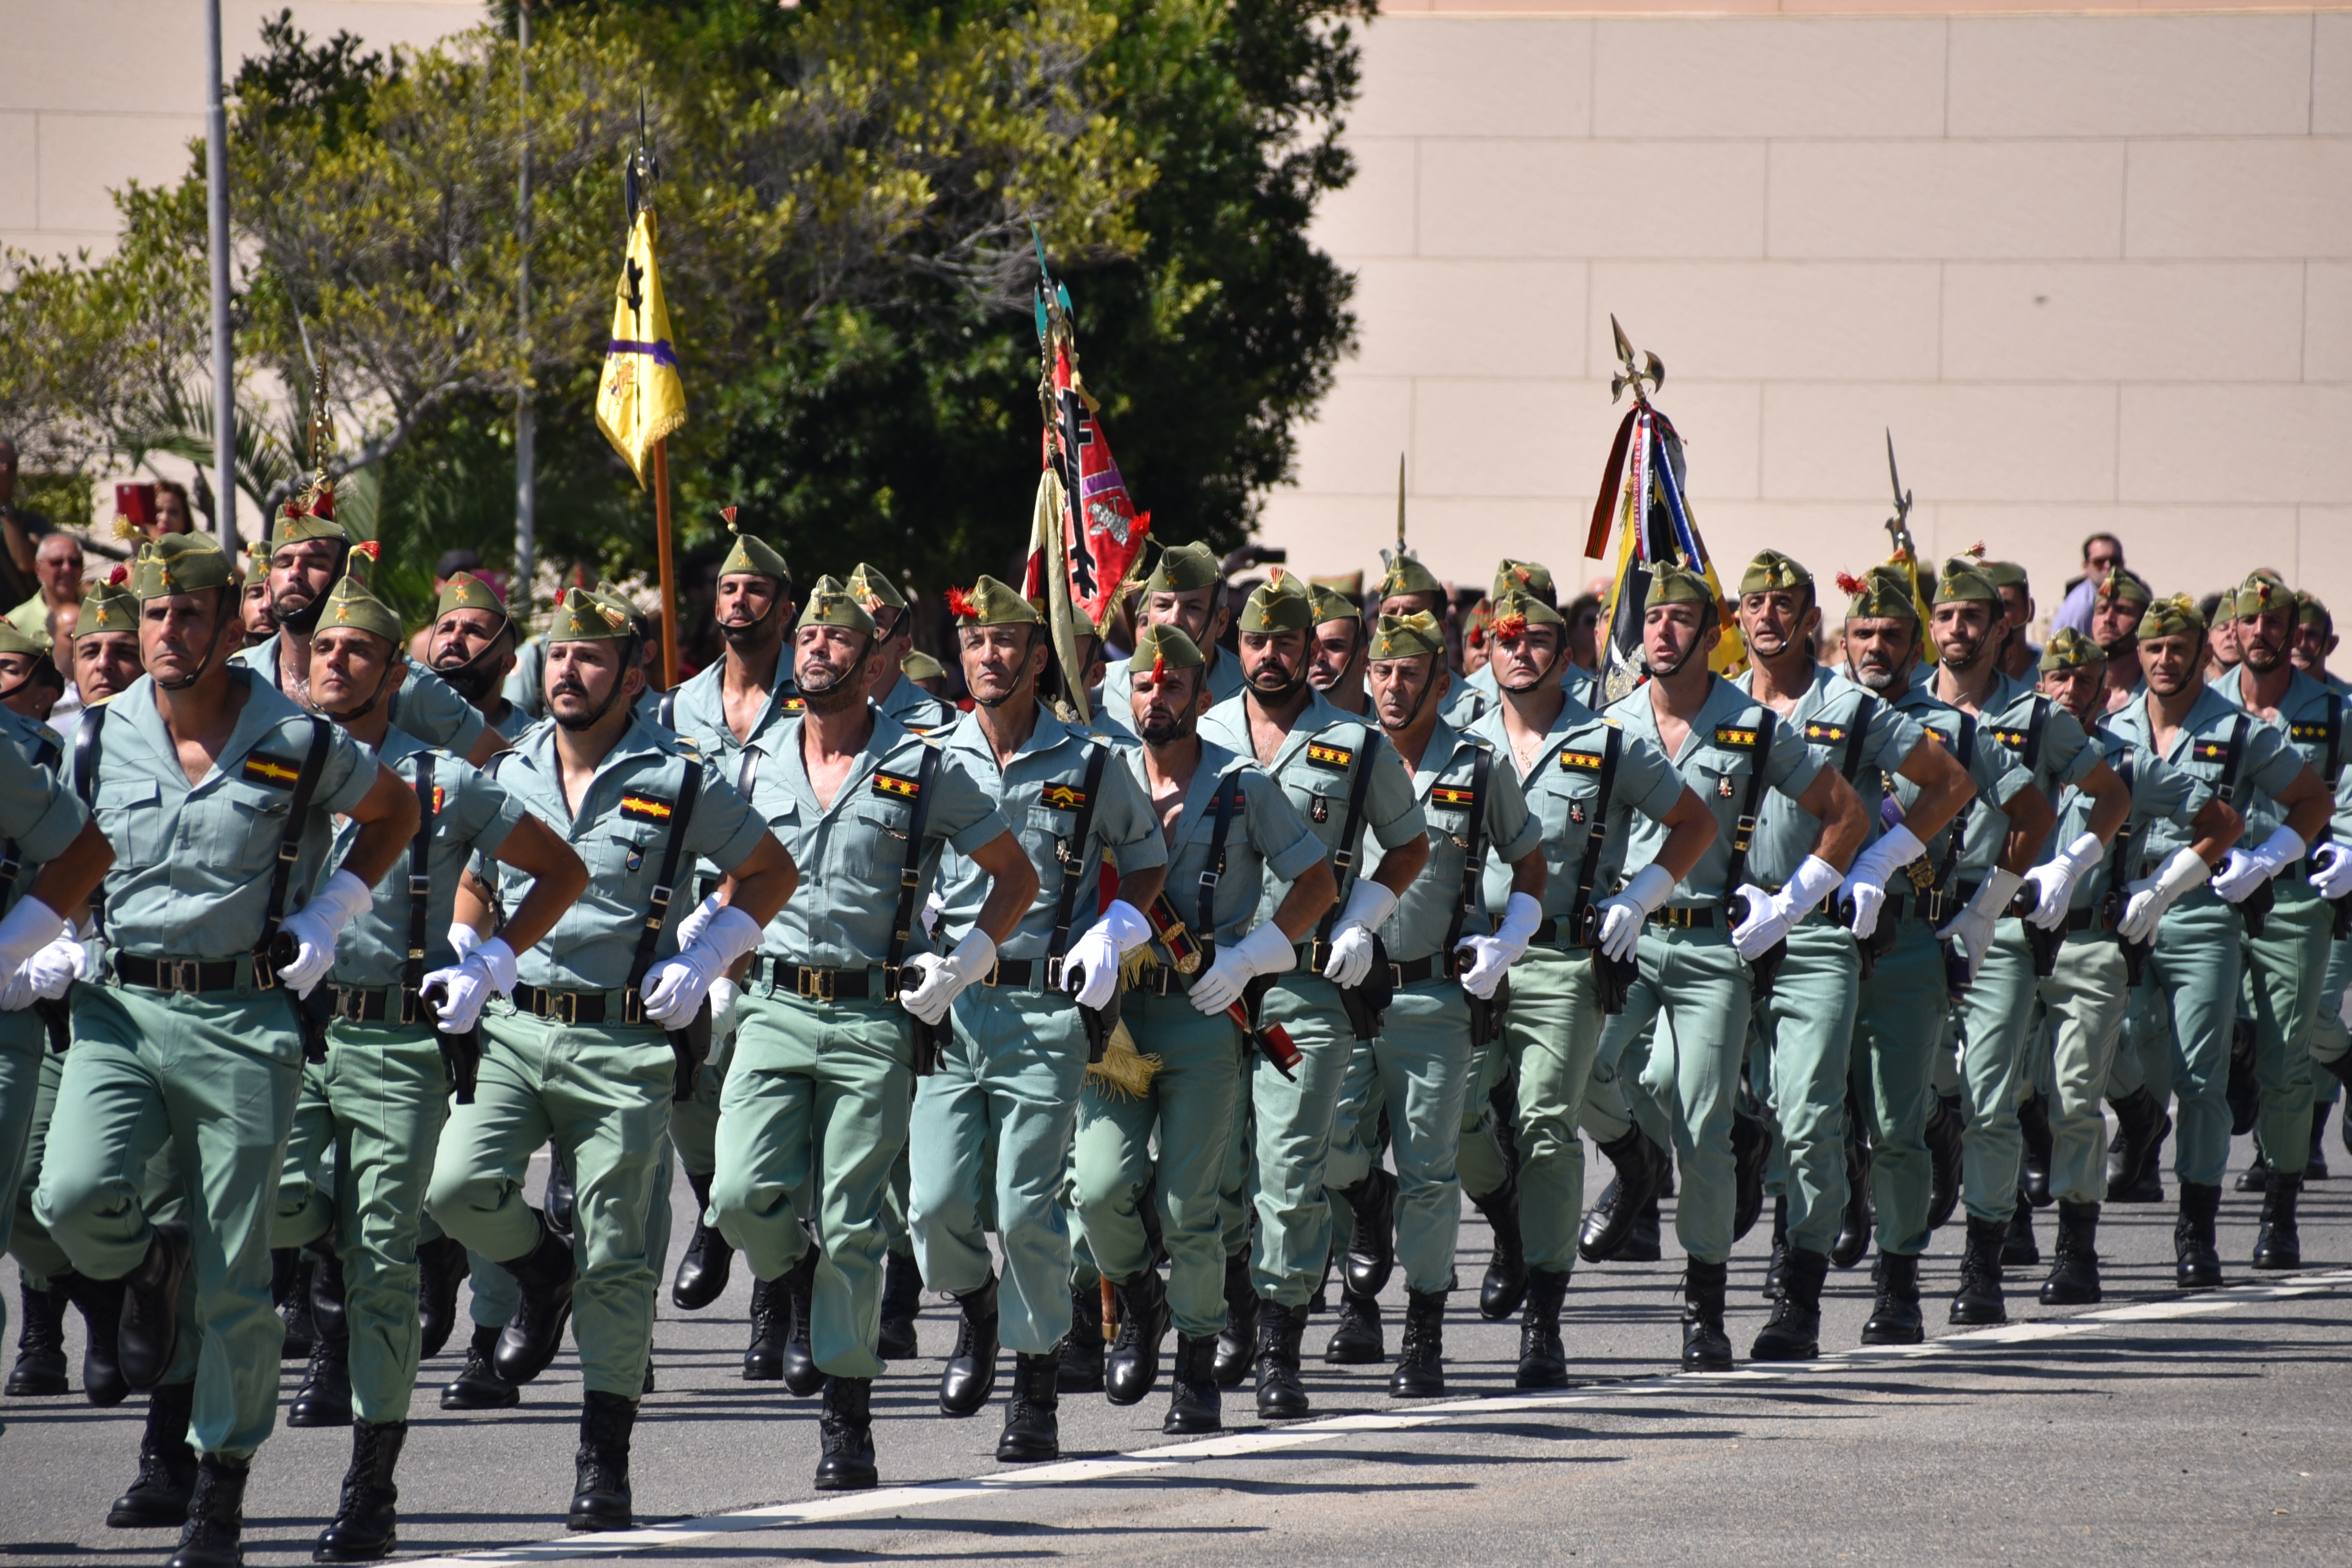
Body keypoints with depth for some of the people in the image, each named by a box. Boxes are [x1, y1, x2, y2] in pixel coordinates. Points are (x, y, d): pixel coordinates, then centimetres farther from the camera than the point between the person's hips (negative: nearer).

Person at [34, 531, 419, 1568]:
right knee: (74, 1198, -22)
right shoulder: (99, 740, 3)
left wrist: (332, 914, 4)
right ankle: (149, 1269, 14)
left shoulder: (298, 744, -4)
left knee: (232, 1280, -1)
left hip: (244, 1017, -2)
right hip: (121, 1010, 2)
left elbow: (395, 811, 14)